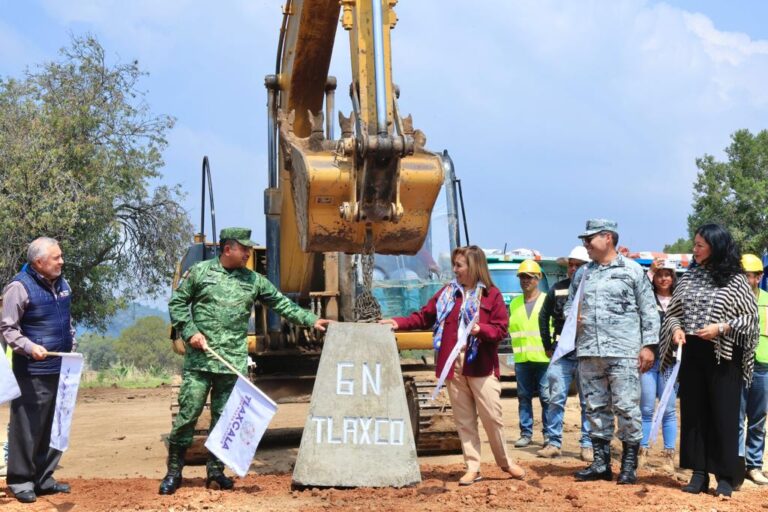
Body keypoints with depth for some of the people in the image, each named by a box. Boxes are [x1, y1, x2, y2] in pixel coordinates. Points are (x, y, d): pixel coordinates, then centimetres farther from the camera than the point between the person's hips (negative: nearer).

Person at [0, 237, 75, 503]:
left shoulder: (62, 284, 11)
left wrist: (73, 349, 18)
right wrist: (29, 347, -24)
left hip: (61, 369, 7)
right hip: (32, 372, -7)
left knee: (55, 427, 11)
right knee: (27, 427, -1)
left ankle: (44, 478, 21)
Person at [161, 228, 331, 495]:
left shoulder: (253, 280, 11)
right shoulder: (200, 271, 3)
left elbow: (282, 303, 11)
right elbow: (177, 303, 5)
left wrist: (311, 320, 3)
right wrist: (190, 332, -7)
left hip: (233, 362, 3)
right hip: (199, 360, -3)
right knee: (188, 413, -3)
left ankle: (215, 472, 16)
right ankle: (173, 472, 7)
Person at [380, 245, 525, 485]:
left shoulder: (491, 294, 0)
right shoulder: (447, 293, 11)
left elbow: (501, 328, -4)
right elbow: (423, 317, 11)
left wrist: (481, 329, -21)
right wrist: (398, 323, -1)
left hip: (481, 365, -4)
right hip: (453, 364, 4)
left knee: (492, 416, 0)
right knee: (463, 419, 6)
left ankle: (505, 461, 19)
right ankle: (472, 467, 13)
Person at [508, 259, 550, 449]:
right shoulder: (514, 304, 16)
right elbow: (508, 328, 16)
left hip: (544, 358, -4)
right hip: (521, 359, 4)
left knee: (546, 397, -3)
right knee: (524, 397, 7)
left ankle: (548, 433, 6)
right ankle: (526, 433, 14)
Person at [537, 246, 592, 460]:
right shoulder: (557, 289, 8)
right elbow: (544, 316, 18)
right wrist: (548, 345, 14)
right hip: (561, 353, 2)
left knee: (588, 402, 4)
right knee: (556, 399, 1)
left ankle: (588, 445, 12)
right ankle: (553, 443, 8)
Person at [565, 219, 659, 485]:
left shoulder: (632, 270, 3)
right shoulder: (582, 273, 17)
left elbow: (648, 311, 2)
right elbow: (569, 304, 24)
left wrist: (648, 345, -5)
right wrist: (572, 317, 0)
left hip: (623, 353, -5)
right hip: (588, 351, 5)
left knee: (626, 408, -5)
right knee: (595, 408, 8)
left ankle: (629, 465, 3)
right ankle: (600, 463, 15)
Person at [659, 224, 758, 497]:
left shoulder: (735, 280, -4)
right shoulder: (689, 277, 9)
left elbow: (751, 317, -4)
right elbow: (673, 312, 13)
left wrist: (721, 327, -17)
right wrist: (676, 328, -7)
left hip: (723, 357, -5)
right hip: (692, 354, 5)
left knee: (724, 415, 0)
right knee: (693, 413, 6)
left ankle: (725, 476, 8)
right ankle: (699, 473, 14)